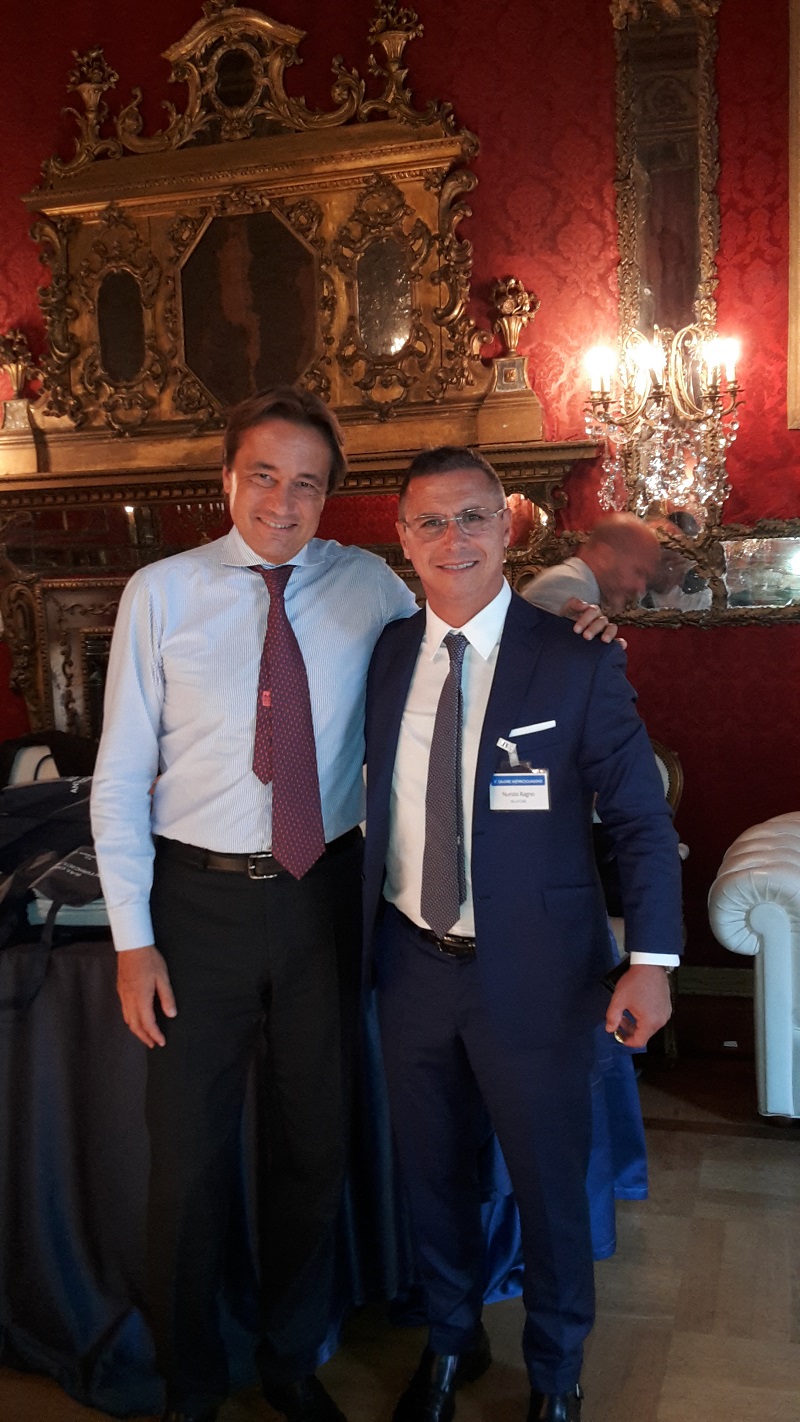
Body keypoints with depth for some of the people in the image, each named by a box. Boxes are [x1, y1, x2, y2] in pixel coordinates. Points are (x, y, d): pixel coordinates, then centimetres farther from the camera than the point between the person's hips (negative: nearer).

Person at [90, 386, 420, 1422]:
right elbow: (120, 774, -5)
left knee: (317, 1144, 16)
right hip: (200, 898, -2)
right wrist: (132, 938, -8)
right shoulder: (161, 593, -6)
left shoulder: (367, 585, -1)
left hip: (325, 894, 2)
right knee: (189, 1155, 9)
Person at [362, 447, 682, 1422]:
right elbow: (372, 797, 10)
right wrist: (366, 930, 4)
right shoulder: (385, 657, 1)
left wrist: (650, 962, -15)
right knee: (431, 1172, 20)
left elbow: (640, 820, -8)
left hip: (534, 975, -3)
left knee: (548, 1184, 13)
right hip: (411, 966, 4)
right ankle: (451, 1342, 47)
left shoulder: (578, 663, -11)